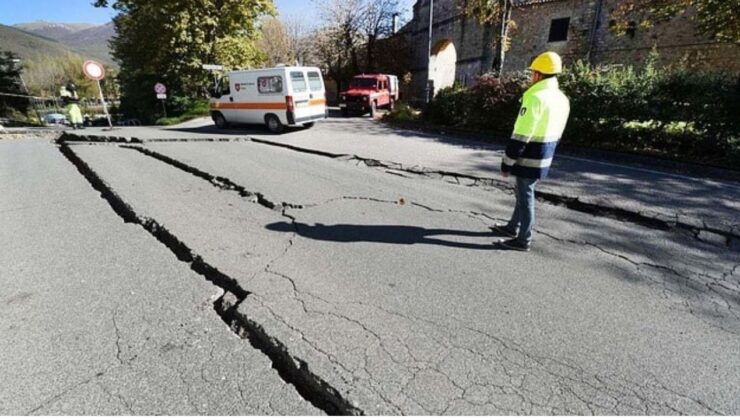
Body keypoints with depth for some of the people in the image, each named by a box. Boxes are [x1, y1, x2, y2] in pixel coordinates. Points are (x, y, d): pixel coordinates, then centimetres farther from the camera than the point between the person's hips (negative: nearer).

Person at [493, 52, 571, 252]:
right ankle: (513, 227, 35)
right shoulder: (563, 99, 10)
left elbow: (521, 137, -22)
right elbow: (556, 134, 16)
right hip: (544, 158, 9)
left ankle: (523, 240, 11)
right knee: (524, 193, 20)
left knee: (525, 196, 1)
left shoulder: (535, 98, -20)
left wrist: (507, 163, -15)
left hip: (529, 159, -9)